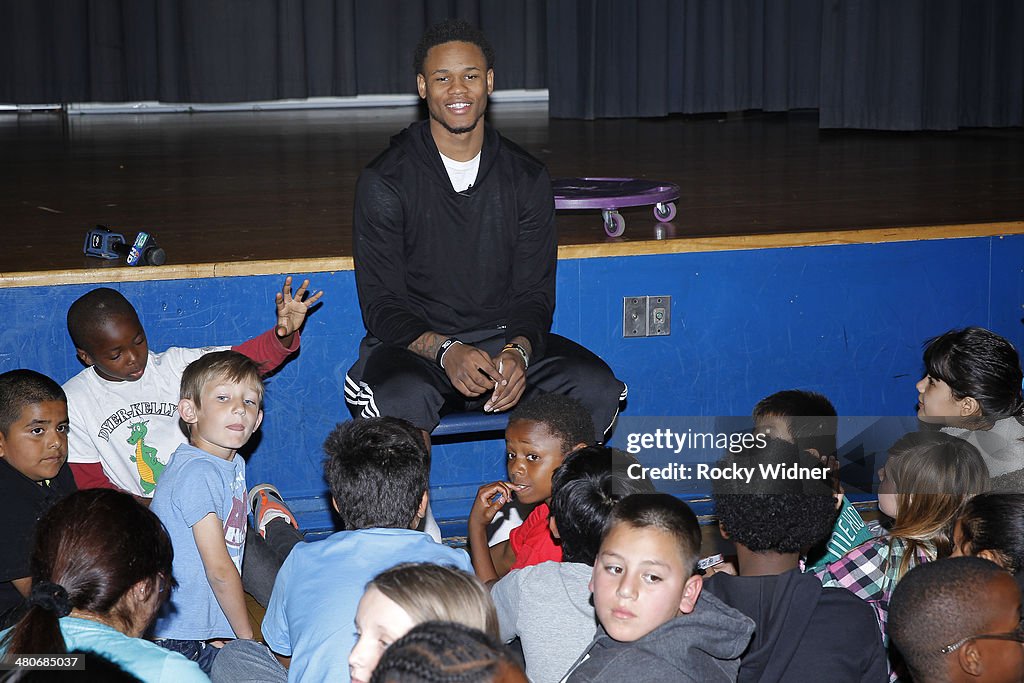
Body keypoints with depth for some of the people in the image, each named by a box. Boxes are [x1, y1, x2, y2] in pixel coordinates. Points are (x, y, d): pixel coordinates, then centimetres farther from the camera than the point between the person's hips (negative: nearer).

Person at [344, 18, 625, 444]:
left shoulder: (527, 179, 6)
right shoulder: (384, 181, -3)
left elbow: (534, 293, 4)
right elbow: (381, 304, -7)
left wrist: (518, 350, -19)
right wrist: (446, 351, -26)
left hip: (507, 340, 3)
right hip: (415, 342, -3)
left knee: (597, 388, -24)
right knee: (401, 399, -37)